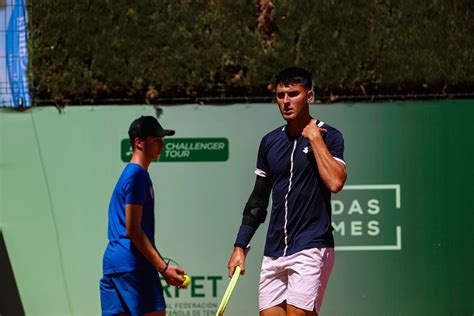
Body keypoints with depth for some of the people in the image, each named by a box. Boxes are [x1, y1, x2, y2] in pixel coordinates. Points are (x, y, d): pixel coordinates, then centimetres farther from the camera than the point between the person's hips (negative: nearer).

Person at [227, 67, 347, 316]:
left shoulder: (329, 136, -1)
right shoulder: (270, 142, 14)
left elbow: (335, 182, -20)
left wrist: (314, 138, -12)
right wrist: (240, 245, 17)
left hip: (311, 248, -6)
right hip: (274, 252, 6)